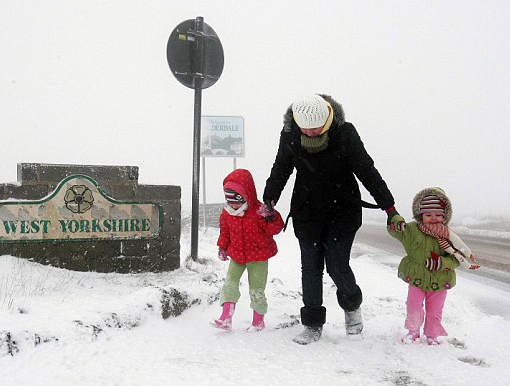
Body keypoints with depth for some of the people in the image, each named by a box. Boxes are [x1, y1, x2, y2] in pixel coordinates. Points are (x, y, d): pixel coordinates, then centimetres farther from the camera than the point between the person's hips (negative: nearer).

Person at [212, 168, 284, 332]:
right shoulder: (227, 213, -1)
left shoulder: (258, 211, -18)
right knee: (230, 283, -7)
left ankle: (258, 320, 19)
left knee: (256, 289, 2)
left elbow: (275, 229, -18)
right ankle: (226, 318, -3)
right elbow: (225, 231, 15)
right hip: (236, 255, 4)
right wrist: (222, 247, 14)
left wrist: (270, 217, -36)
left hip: (258, 257, -4)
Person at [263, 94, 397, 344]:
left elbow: (366, 170, -8)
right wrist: (269, 199, -4)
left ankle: (352, 306, 24)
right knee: (310, 266, 3)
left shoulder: (344, 133, -16)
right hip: (306, 211, 3)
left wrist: (388, 206, -5)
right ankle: (313, 325, 15)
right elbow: (280, 169, 6)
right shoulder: (290, 135, -10)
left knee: (337, 265, -8)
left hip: (342, 210, -2)